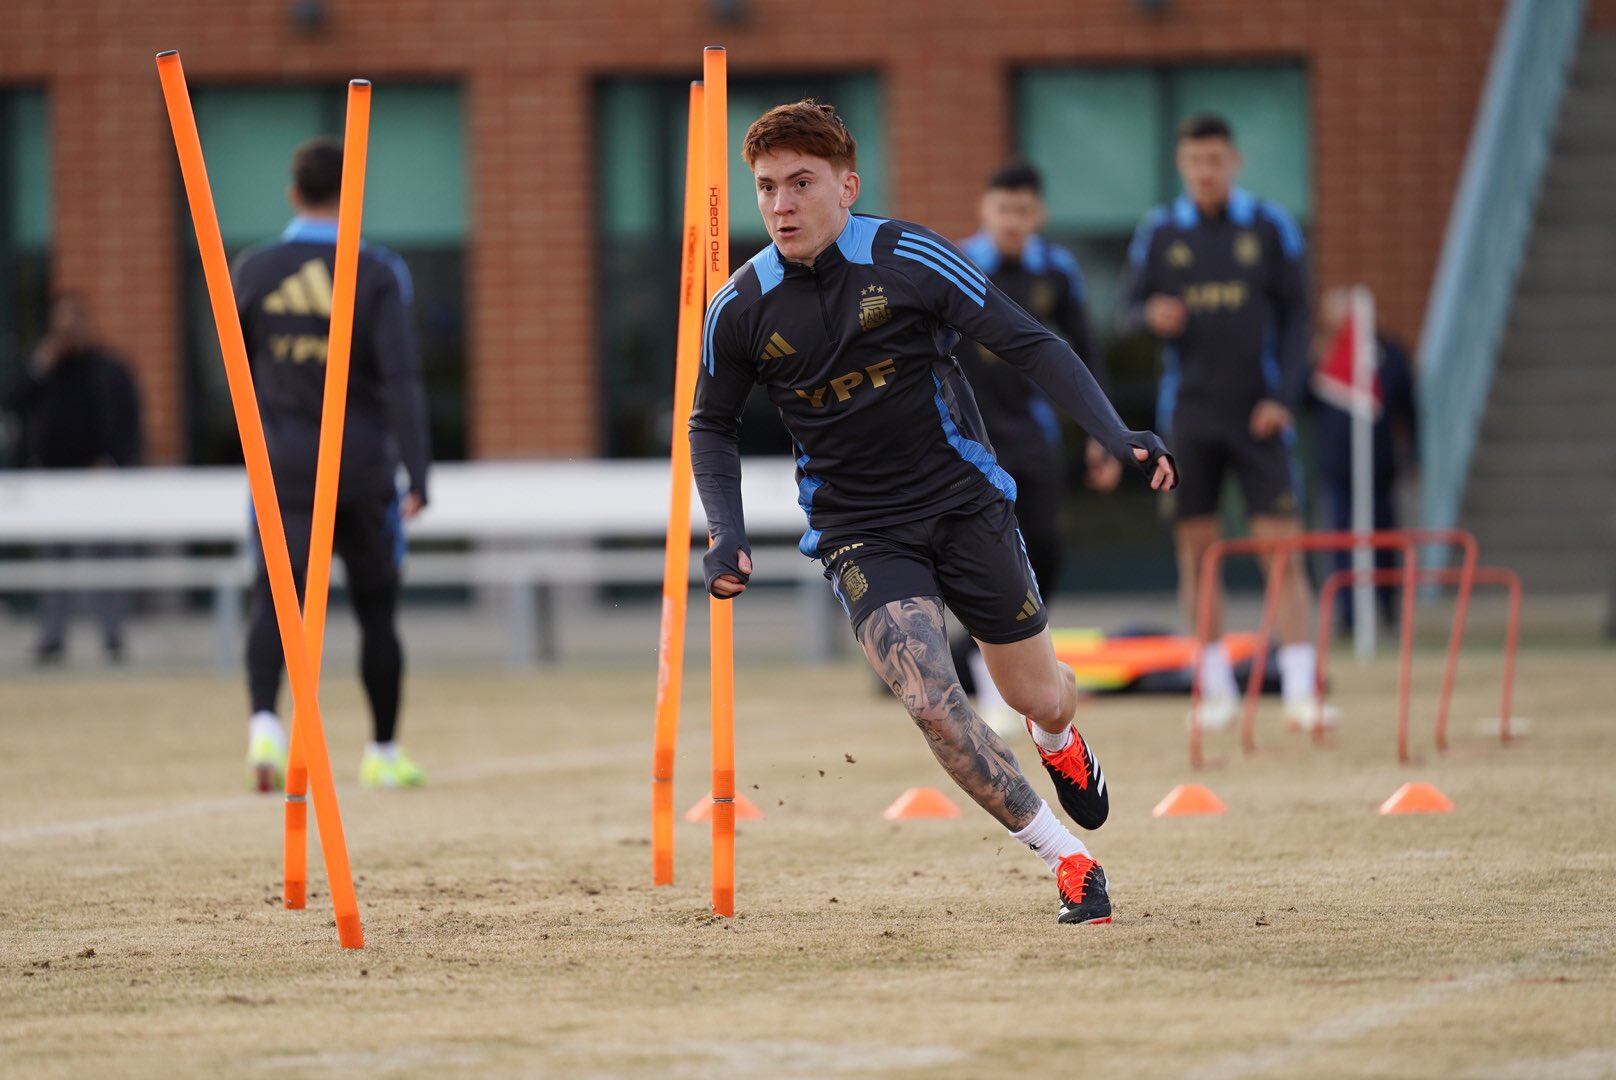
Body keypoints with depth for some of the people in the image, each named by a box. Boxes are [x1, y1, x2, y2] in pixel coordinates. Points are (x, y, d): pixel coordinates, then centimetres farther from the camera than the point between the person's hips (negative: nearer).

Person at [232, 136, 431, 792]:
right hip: (363, 463, 0)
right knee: (376, 609, 13)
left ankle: (264, 721, -32)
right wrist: (416, 476, -16)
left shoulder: (255, 272, -1)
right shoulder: (375, 276, -7)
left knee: (274, 600, -6)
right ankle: (384, 754, 21)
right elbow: (401, 380, -14)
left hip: (285, 466, 1)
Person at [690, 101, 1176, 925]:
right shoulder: (742, 309, -8)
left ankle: (1059, 740, 50)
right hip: (859, 534, 0)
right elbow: (712, 425, 10)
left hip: (963, 500, 0)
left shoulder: (908, 258, -13)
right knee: (928, 697, -22)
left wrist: (1117, 436, -20)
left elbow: (1029, 345, -9)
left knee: (1042, 700, 10)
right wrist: (728, 535, -4)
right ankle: (1066, 859, -8)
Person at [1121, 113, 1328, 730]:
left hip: (1258, 416, -1)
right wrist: (1152, 315, -16)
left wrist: (1284, 396, -6)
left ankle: (1299, 691, -10)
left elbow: (1295, 317, 4)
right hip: (1189, 413, 1)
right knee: (1196, 549, 2)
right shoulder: (1158, 232, 5)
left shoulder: (1269, 227, 2)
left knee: (1282, 546, -9)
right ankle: (1217, 688, 13)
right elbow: (1130, 307, 8)